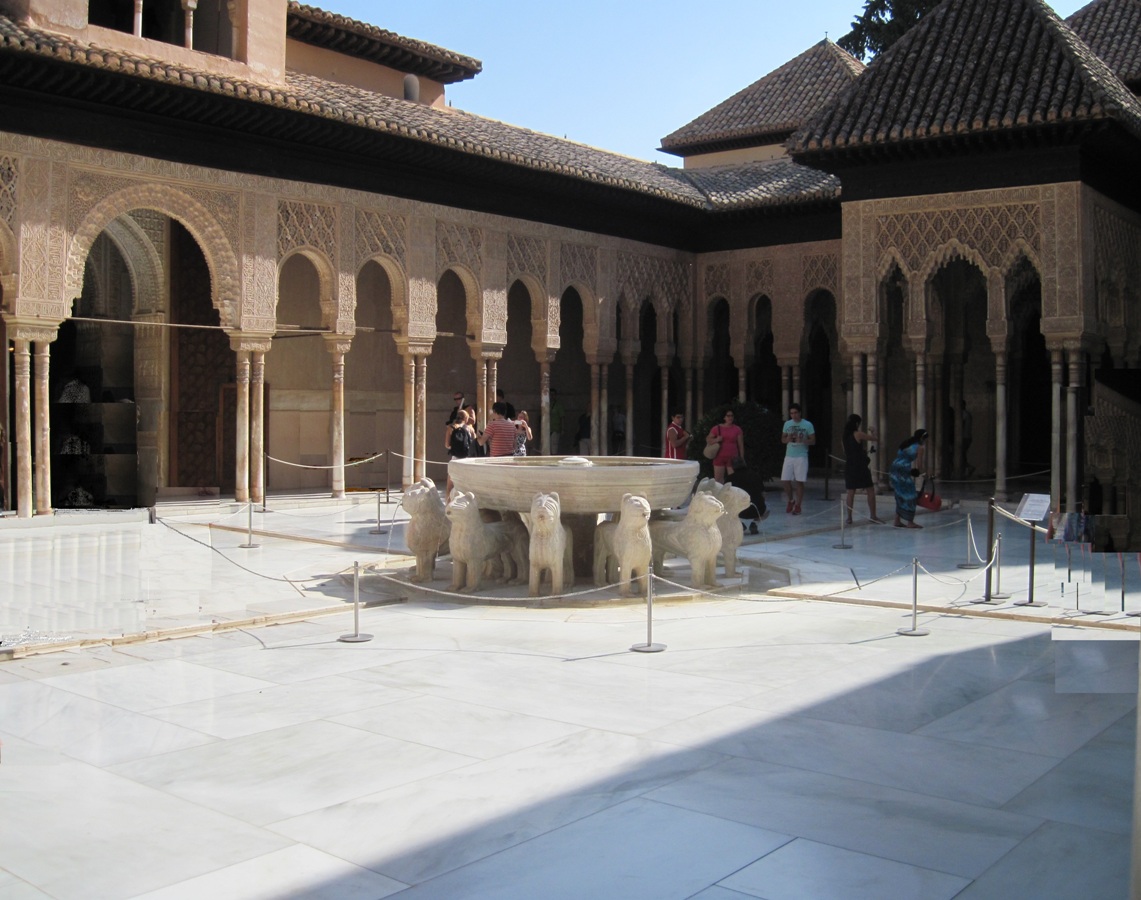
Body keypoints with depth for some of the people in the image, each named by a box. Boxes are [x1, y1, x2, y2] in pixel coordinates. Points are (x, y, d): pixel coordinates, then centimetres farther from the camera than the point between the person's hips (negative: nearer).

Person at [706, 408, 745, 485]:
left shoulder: (737, 429, 3)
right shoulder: (717, 428, 3)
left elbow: (741, 445, 5)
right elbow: (708, 439, 9)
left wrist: (742, 458, 0)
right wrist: (716, 440, -12)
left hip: (733, 458, -1)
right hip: (719, 457, 1)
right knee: (718, 480, 2)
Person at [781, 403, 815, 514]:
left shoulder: (808, 425, -2)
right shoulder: (787, 424, 9)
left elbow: (813, 441, 0)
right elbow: (782, 439, 14)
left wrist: (802, 441, -19)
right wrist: (788, 439, -9)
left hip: (801, 456, -3)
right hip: (789, 456, 3)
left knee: (799, 481, -3)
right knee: (785, 480, -2)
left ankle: (798, 505, 6)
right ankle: (791, 500, 22)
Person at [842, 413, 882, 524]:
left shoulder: (845, 436, 8)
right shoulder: (858, 434, -10)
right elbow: (874, 438, -3)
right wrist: (871, 432, 19)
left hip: (849, 466, 6)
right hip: (860, 466, -6)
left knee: (851, 492, 10)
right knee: (871, 490, 4)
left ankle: (849, 517, 8)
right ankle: (873, 515, 5)